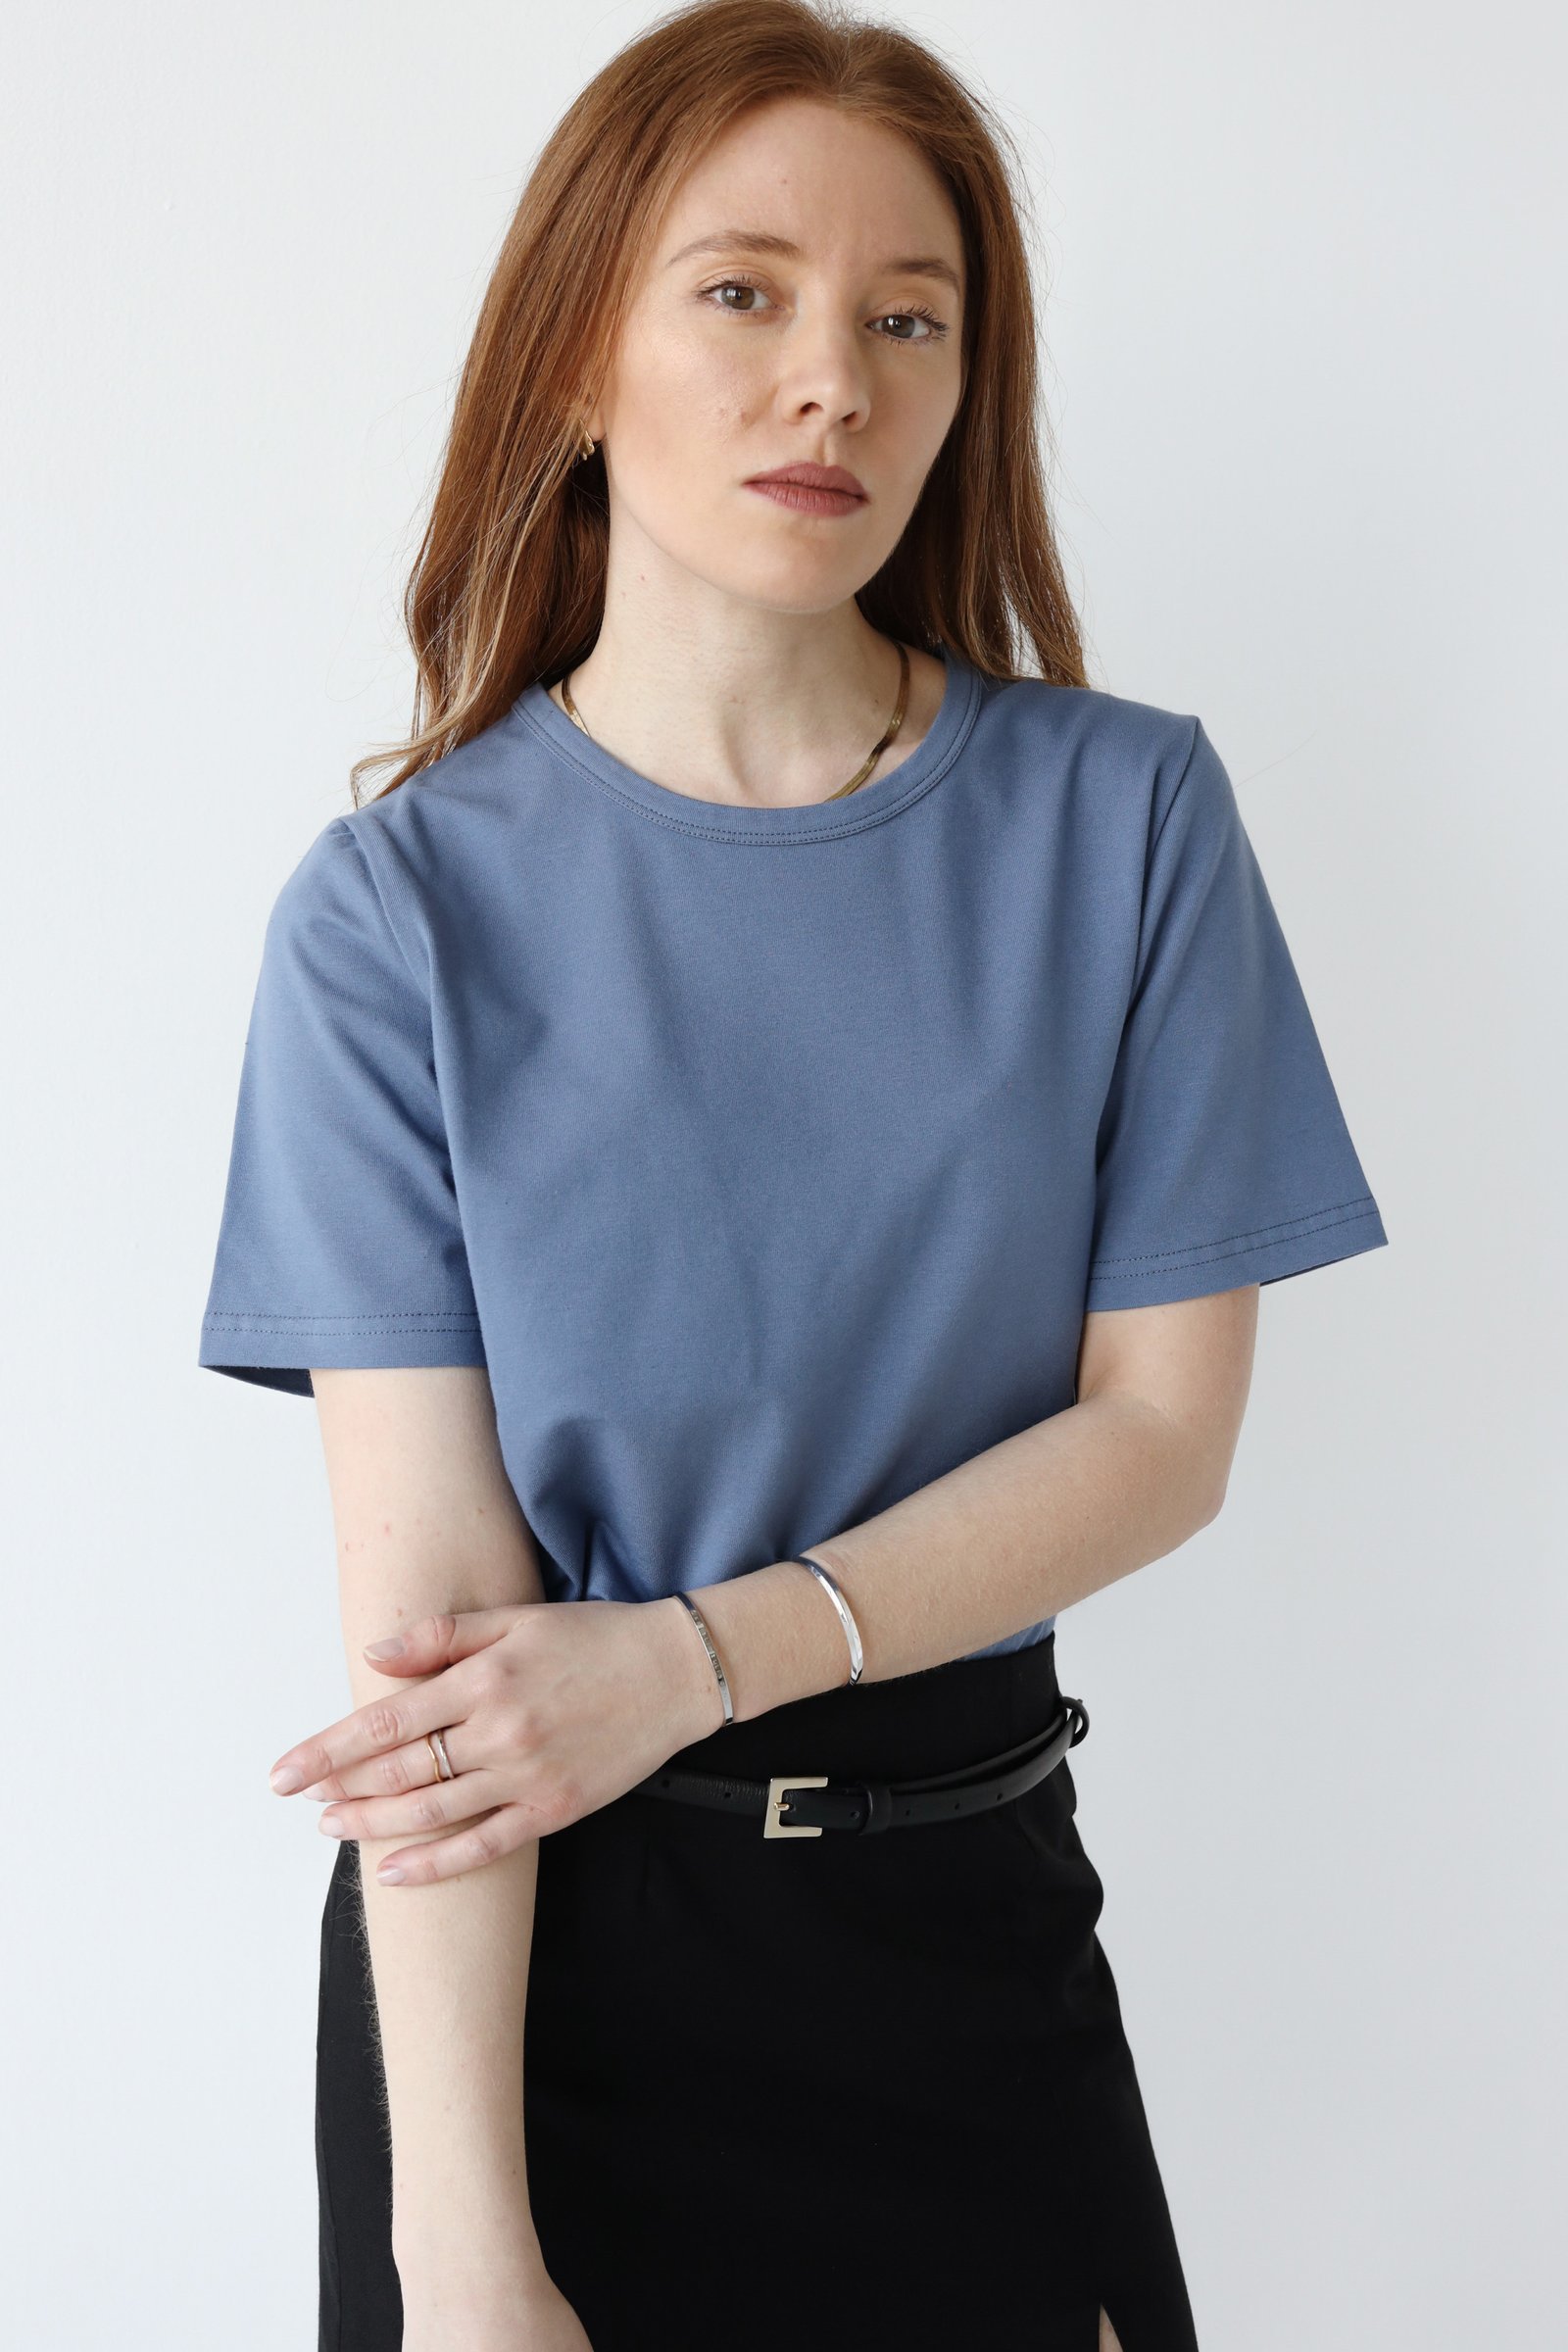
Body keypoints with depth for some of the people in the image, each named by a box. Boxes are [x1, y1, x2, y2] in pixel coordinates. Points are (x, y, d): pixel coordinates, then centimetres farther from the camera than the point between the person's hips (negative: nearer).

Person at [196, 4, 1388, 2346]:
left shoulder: (1126, 820, -4)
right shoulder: (403, 906, -10)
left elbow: (1163, 1427, -5)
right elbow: (426, 1576, -15)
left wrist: (697, 1659, -17)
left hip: (964, 1912, 2)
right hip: (522, 1941, -1)